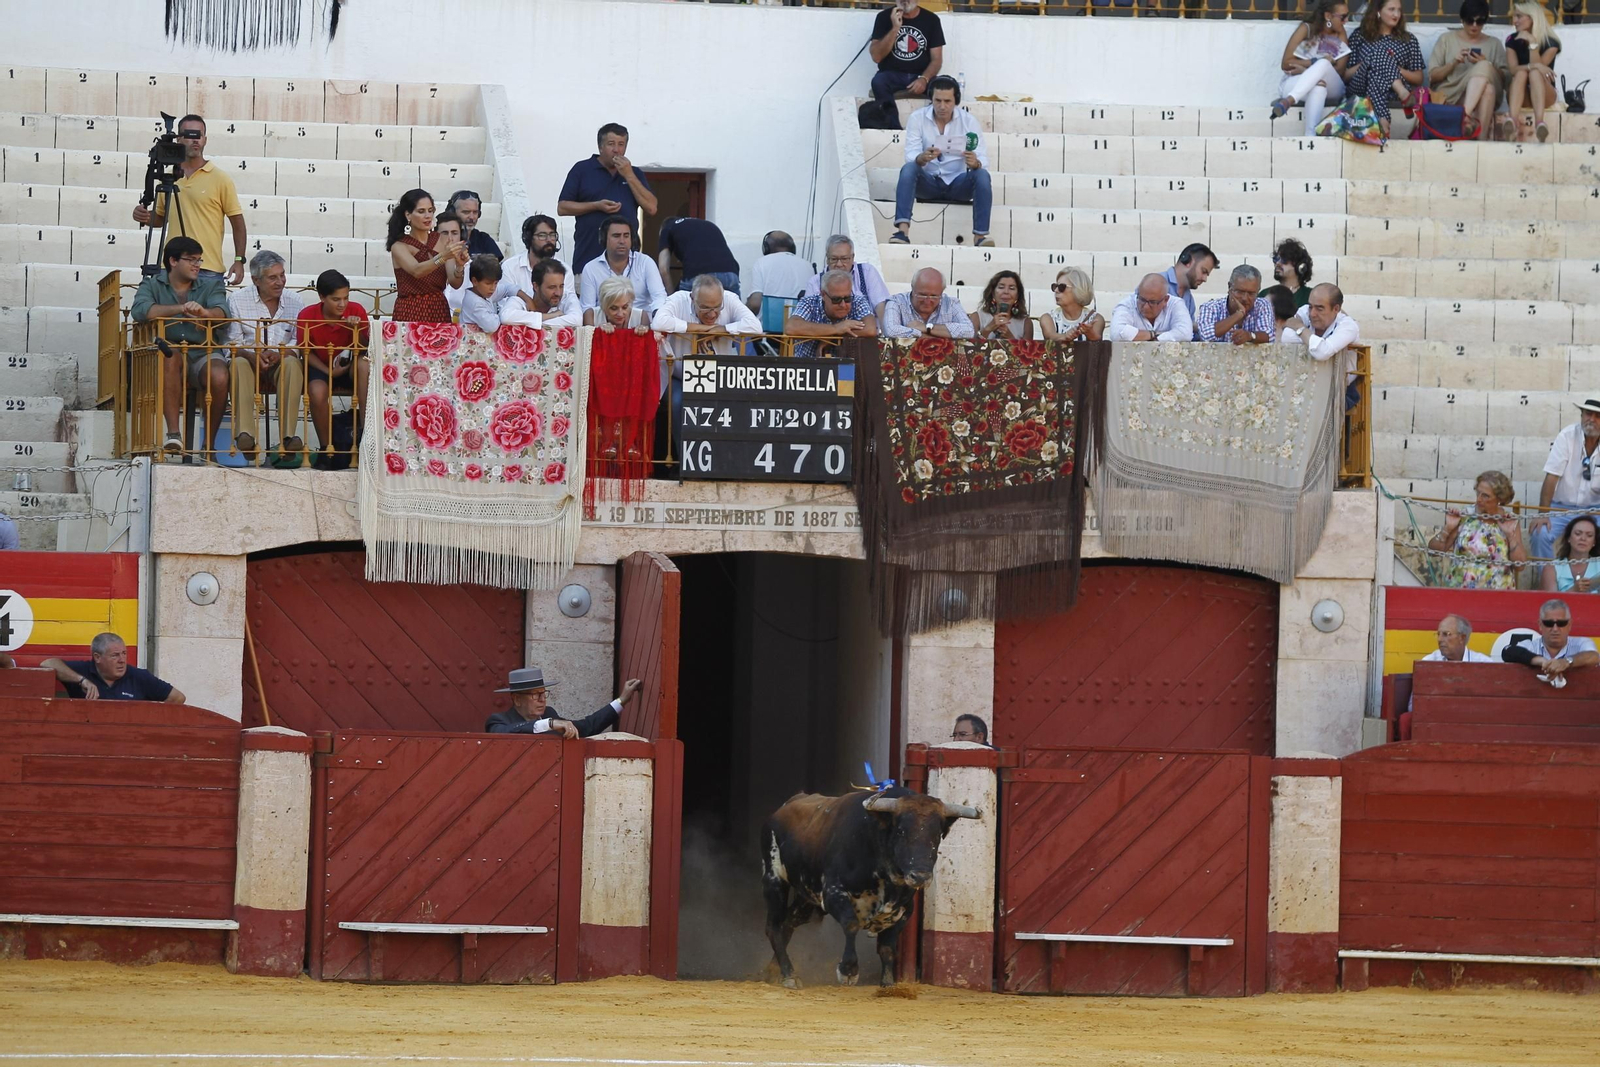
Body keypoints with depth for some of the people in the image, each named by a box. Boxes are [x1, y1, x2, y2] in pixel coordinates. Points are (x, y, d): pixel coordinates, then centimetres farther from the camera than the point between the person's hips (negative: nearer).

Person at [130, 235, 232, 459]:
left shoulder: (211, 285, 15)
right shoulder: (152, 285, 10)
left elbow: (222, 311, -6)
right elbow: (140, 310, -12)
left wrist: (204, 313, -31)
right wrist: (181, 309, -22)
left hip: (205, 352, 1)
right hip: (170, 349, -1)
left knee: (219, 377, -32)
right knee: (170, 357, -37)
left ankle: (209, 444, -16)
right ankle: (173, 434, -38)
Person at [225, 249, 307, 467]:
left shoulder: (295, 302, 8)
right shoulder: (238, 300, 4)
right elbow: (233, 342, -1)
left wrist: (279, 354, -20)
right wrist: (253, 355, -21)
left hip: (281, 363, 1)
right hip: (250, 361, -1)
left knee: (292, 365, -34)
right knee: (239, 364, -36)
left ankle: (287, 437, -44)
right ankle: (245, 436, -49)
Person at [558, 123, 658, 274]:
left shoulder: (634, 174, 16)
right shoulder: (582, 170, 6)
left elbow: (651, 208, 4)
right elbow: (562, 208, 2)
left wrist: (629, 176, -3)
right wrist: (597, 206, -11)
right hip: (588, 255, -2)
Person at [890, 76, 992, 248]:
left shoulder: (968, 121, -2)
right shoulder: (918, 118, -3)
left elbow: (983, 161, -8)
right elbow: (910, 156, -12)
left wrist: (975, 163, -33)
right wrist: (922, 158, -36)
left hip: (958, 184, 0)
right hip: (928, 181, 0)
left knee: (982, 175, -29)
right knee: (908, 168, -30)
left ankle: (980, 236, -35)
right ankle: (902, 230, -43)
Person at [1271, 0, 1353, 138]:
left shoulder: (1341, 35, 6)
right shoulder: (1307, 29, -1)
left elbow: (1340, 72, -4)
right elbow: (1286, 63, -5)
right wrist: (1315, 63, -17)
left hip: (1330, 87, 1)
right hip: (1295, 84, -1)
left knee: (1323, 64, -34)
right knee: (1318, 86, -39)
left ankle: (1288, 101, -54)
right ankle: (1310, 135, -57)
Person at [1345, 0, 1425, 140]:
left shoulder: (1408, 40, 22)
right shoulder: (1359, 36, 19)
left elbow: (1418, 79, 17)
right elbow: (1345, 75, 13)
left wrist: (1396, 69, -2)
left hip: (1391, 92, 0)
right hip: (1360, 87, 0)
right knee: (1378, 52, -29)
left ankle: (1381, 118, -57)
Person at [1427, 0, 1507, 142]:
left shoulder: (1494, 45, 19)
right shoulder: (1446, 39, 16)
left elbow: (1504, 80, 9)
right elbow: (1432, 76, 9)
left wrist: (1485, 65, -8)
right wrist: (1453, 63, -8)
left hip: (1485, 98, 2)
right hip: (1449, 96, -2)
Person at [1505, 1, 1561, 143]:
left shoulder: (1551, 42, -4)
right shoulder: (1513, 40, 2)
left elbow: (1539, 66, -17)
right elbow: (1512, 69, -14)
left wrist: (1532, 43, -24)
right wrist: (1534, 66, -31)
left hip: (1544, 94, -1)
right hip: (1518, 95, 1)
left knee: (1535, 73, -32)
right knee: (1521, 72, -30)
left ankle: (1539, 122, -57)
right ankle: (1513, 121, -57)